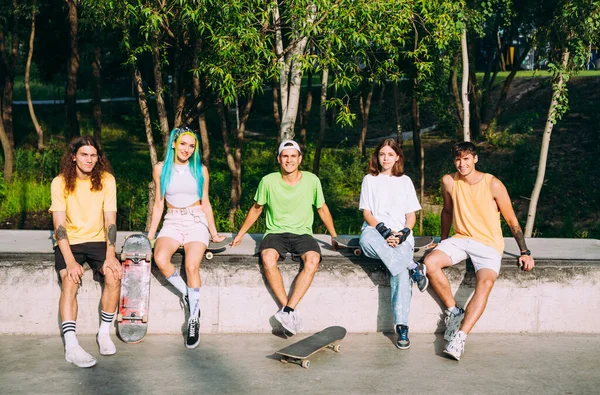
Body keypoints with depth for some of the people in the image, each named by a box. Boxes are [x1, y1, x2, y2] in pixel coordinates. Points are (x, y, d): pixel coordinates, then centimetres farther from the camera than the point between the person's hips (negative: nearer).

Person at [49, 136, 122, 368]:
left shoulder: (106, 180, -5)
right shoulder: (60, 182, -9)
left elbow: (110, 220, -8)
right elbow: (59, 225, -14)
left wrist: (110, 255, -20)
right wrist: (70, 261, -25)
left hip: (97, 241, 1)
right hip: (68, 243, -1)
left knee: (114, 276, -24)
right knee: (70, 281, -27)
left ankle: (104, 333, -7)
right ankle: (71, 346, -29)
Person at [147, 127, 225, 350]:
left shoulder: (200, 170, 7)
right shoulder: (161, 169, 7)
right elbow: (158, 204, 11)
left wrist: (214, 233, 9)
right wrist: (150, 235, 6)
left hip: (196, 221, -1)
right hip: (172, 222, 1)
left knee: (192, 266, -27)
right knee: (160, 259, -31)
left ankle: (194, 321, -14)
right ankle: (187, 295, -7)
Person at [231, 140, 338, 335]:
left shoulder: (312, 180, 1)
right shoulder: (268, 181, 0)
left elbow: (322, 209, 15)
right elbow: (256, 209, 15)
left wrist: (334, 237, 19)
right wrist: (240, 234, 19)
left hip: (302, 233, 0)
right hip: (276, 233, 0)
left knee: (313, 260, -33)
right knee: (268, 258, -34)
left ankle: (287, 311, -31)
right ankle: (290, 311, -27)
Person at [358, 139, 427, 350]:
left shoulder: (405, 181, 17)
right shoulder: (369, 180, 15)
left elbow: (411, 215, 12)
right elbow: (366, 213, 6)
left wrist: (402, 234, -9)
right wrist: (384, 230, -12)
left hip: (400, 234, 0)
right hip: (375, 230, 0)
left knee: (400, 270, -30)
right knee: (367, 239, -39)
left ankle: (402, 327, -32)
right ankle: (413, 268, -34)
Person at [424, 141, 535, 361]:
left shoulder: (493, 185, -9)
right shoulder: (449, 182, 1)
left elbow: (512, 221, -2)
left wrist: (525, 252, -6)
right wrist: (443, 240, 26)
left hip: (488, 245, -3)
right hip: (460, 240, 4)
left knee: (485, 283, -31)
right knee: (430, 262, -24)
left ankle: (460, 337, -32)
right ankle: (454, 310, -7)